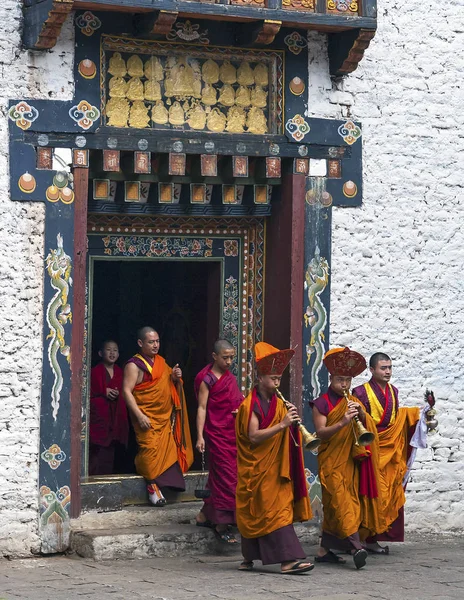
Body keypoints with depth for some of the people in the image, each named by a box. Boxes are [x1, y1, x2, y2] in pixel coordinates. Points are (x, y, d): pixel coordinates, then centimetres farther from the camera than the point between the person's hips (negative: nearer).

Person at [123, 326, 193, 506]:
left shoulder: (161, 362, 14)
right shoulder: (134, 365, -8)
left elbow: (169, 385, 27)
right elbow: (127, 391, -14)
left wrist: (176, 378, 2)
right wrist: (139, 415, -22)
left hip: (166, 416, 7)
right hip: (146, 417, -7)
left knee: (168, 449, 2)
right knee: (150, 448, -13)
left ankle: (167, 482, 10)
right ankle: (152, 486, -8)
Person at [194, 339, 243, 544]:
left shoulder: (230, 377, 13)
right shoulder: (207, 379, -8)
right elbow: (202, 408, -12)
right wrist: (200, 436, -18)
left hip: (232, 433, 7)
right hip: (217, 433, -7)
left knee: (218, 476, 11)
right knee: (226, 476, -8)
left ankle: (205, 515, 22)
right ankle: (221, 524, -4)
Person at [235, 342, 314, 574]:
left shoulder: (279, 404, 12)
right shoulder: (250, 405, -9)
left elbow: (286, 437, 10)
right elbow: (253, 437, -20)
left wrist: (291, 420, -9)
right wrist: (281, 425, -25)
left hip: (275, 468, 6)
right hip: (255, 468, -6)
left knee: (254, 514, 5)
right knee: (275, 511, -11)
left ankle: (249, 557, 13)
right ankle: (289, 557, -16)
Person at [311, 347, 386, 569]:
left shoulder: (354, 402, 15)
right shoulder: (322, 403, -1)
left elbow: (368, 429, 6)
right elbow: (320, 432, -11)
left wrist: (361, 414, -14)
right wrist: (343, 422, -25)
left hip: (351, 461, 6)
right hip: (331, 461, -6)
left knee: (333, 506, 8)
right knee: (341, 502, -17)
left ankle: (324, 550, 15)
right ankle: (356, 547, -28)